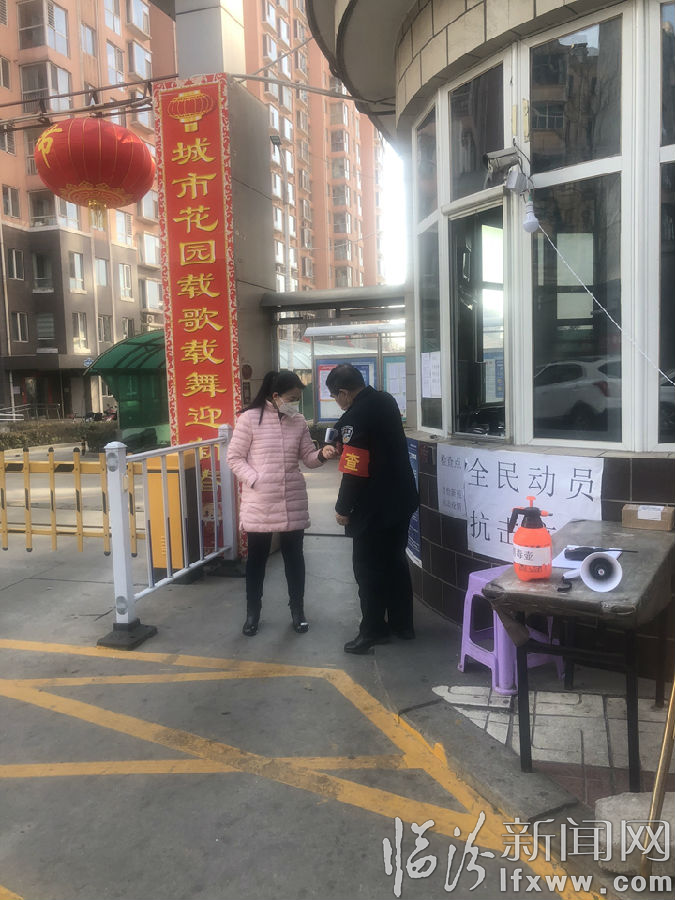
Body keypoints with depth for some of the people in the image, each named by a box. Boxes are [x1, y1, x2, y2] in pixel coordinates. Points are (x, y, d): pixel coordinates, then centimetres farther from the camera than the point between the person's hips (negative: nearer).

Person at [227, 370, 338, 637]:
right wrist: (255, 480, -16)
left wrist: (322, 455, -15)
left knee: (294, 555, 12)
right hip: (259, 502, -3)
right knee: (257, 557, 11)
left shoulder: (298, 421, 3)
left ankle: (297, 609, 28)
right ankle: (253, 612, 26)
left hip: (293, 500, 3)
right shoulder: (250, 418, -9)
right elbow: (234, 457, -5)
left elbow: (307, 457, 7)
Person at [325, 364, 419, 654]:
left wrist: (343, 509, -11)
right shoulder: (386, 401, 5)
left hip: (373, 509, -9)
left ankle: (373, 631, 13)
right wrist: (341, 443, 20)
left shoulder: (354, 418, -22)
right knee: (396, 562, 18)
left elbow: (354, 472, -23)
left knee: (368, 569, 4)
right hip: (401, 500, 9)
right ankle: (402, 624, 28)